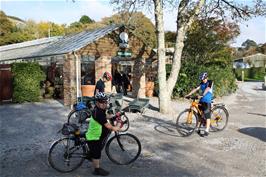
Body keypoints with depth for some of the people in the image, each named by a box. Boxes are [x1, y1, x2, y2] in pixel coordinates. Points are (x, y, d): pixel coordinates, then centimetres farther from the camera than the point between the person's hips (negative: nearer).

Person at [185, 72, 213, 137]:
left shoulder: (210, 82, -6)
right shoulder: (202, 83, 12)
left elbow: (207, 89, -23)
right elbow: (196, 89, 3)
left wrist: (202, 95, -38)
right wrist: (189, 94, -9)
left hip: (207, 101, -6)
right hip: (201, 100, 6)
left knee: (207, 116, -6)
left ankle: (206, 131, -4)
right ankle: (197, 128, 22)